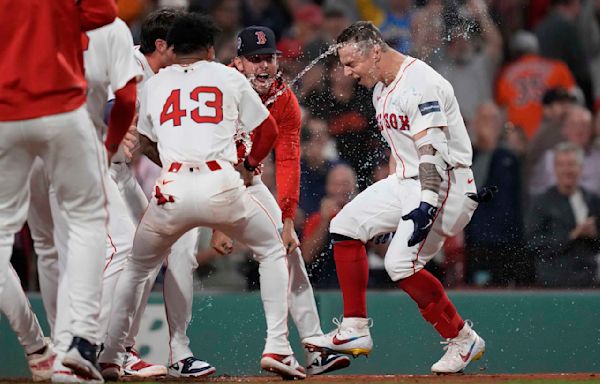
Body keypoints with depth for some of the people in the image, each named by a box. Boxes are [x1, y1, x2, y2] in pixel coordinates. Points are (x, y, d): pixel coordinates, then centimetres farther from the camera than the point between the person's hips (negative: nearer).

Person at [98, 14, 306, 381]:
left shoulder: (154, 85, 17)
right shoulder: (229, 78, 14)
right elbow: (269, 130, 19)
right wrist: (250, 165, 35)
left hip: (172, 189, 1)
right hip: (222, 184, -1)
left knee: (136, 269, 21)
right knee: (273, 253, 19)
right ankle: (277, 348, 7)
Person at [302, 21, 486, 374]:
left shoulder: (421, 83, -20)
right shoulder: (381, 88, 12)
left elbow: (431, 149, -29)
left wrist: (427, 203, -39)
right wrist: (400, 202, 21)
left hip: (444, 182, -10)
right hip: (405, 180, 10)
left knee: (401, 262, -19)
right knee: (346, 225, 7)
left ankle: (464, 340, -5)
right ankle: (355, 331, 8)